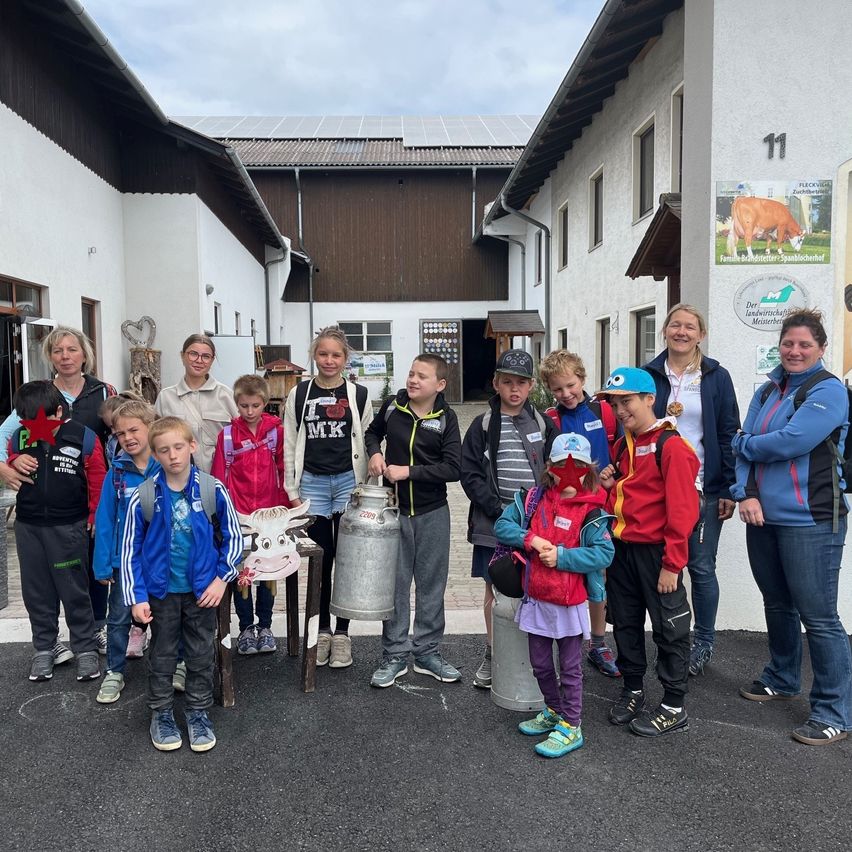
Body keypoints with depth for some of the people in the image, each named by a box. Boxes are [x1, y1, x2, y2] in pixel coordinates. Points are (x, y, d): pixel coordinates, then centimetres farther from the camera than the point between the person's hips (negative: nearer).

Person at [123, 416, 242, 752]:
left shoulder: (213, 490, -12)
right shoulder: (143, 497, -12)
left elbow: (233, 537, 0)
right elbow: (130, 550, -5)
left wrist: (222, 577, -6)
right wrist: (136, 597, -9)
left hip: (203, 590, 1)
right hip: (162, 590, 0)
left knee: (201, 655, 14)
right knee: (162, 655, 15)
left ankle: (198, 712, 32)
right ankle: (161, 714, 33)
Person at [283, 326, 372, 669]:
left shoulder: (358, 395, 1)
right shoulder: (299, 394, 3)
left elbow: (368, 445, 4)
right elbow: (290, 446, 5)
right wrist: (292, 491, 2)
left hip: (349, 482, 0)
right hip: (312, 483, 1)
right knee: (320, 559, 7)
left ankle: (342, 633, 17)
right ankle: (322, 630, 21)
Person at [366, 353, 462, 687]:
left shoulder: (446, 418, -7)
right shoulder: (392, 406, -1)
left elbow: (453, 469, -14)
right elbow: (372, 432, 19)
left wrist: (409, 471, -19)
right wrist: (374, 452, -2)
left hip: (433, 513, -1)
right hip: (394, 510, 1)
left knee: (431, 583, 9)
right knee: (395, 583, 6)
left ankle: (427, 652, 23)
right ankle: (395, 655, 19)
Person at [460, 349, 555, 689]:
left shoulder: (542, 425, 6)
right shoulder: (483, 426, 1)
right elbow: (470, 475, -4)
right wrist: (498, 509, -13)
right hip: (493, 524, -1)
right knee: (495, 590, 9)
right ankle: (492, 654, 24)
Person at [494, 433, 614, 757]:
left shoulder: (591, 511, -11)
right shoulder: (533, 499, 0)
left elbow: (604, 554, -18)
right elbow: (502, 524, -1)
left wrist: (561, 555, -22)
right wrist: (531, 539, -17)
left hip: (569, 602, -5)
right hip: (535, 599, 5)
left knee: (570, 667, 8)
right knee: (540, 663, 19)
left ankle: (570, 727, 22)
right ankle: (553, 711, 40)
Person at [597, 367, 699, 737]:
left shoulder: (670, 446, -15)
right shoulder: (623, 445, 11)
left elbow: (682, 509, -19)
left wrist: (672, 564, -19)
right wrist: (609, 485, 5)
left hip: (655, 553, -8)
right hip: (622, 549, 8)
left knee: (669, 629, 5)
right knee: (625, 624, 17)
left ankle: (674, 708, 18)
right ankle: (632, 690, 34)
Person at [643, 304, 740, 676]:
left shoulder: (717, 377, 1)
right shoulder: (648, 376, 3)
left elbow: (728, 435, 0)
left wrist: (729, 489, -4)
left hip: (704, 488, -1)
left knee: (701, 567, 5)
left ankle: (703, 642, 23)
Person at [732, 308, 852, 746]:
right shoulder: (768, 391, 12)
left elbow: (790, 442, -20)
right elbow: (745, 445, 6)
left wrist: (745, 443, -3)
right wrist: (745, 493, -9)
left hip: (810, 522, -7)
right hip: (763, 517, 7)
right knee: (777, 604, 20)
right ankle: (781, 678, 38)